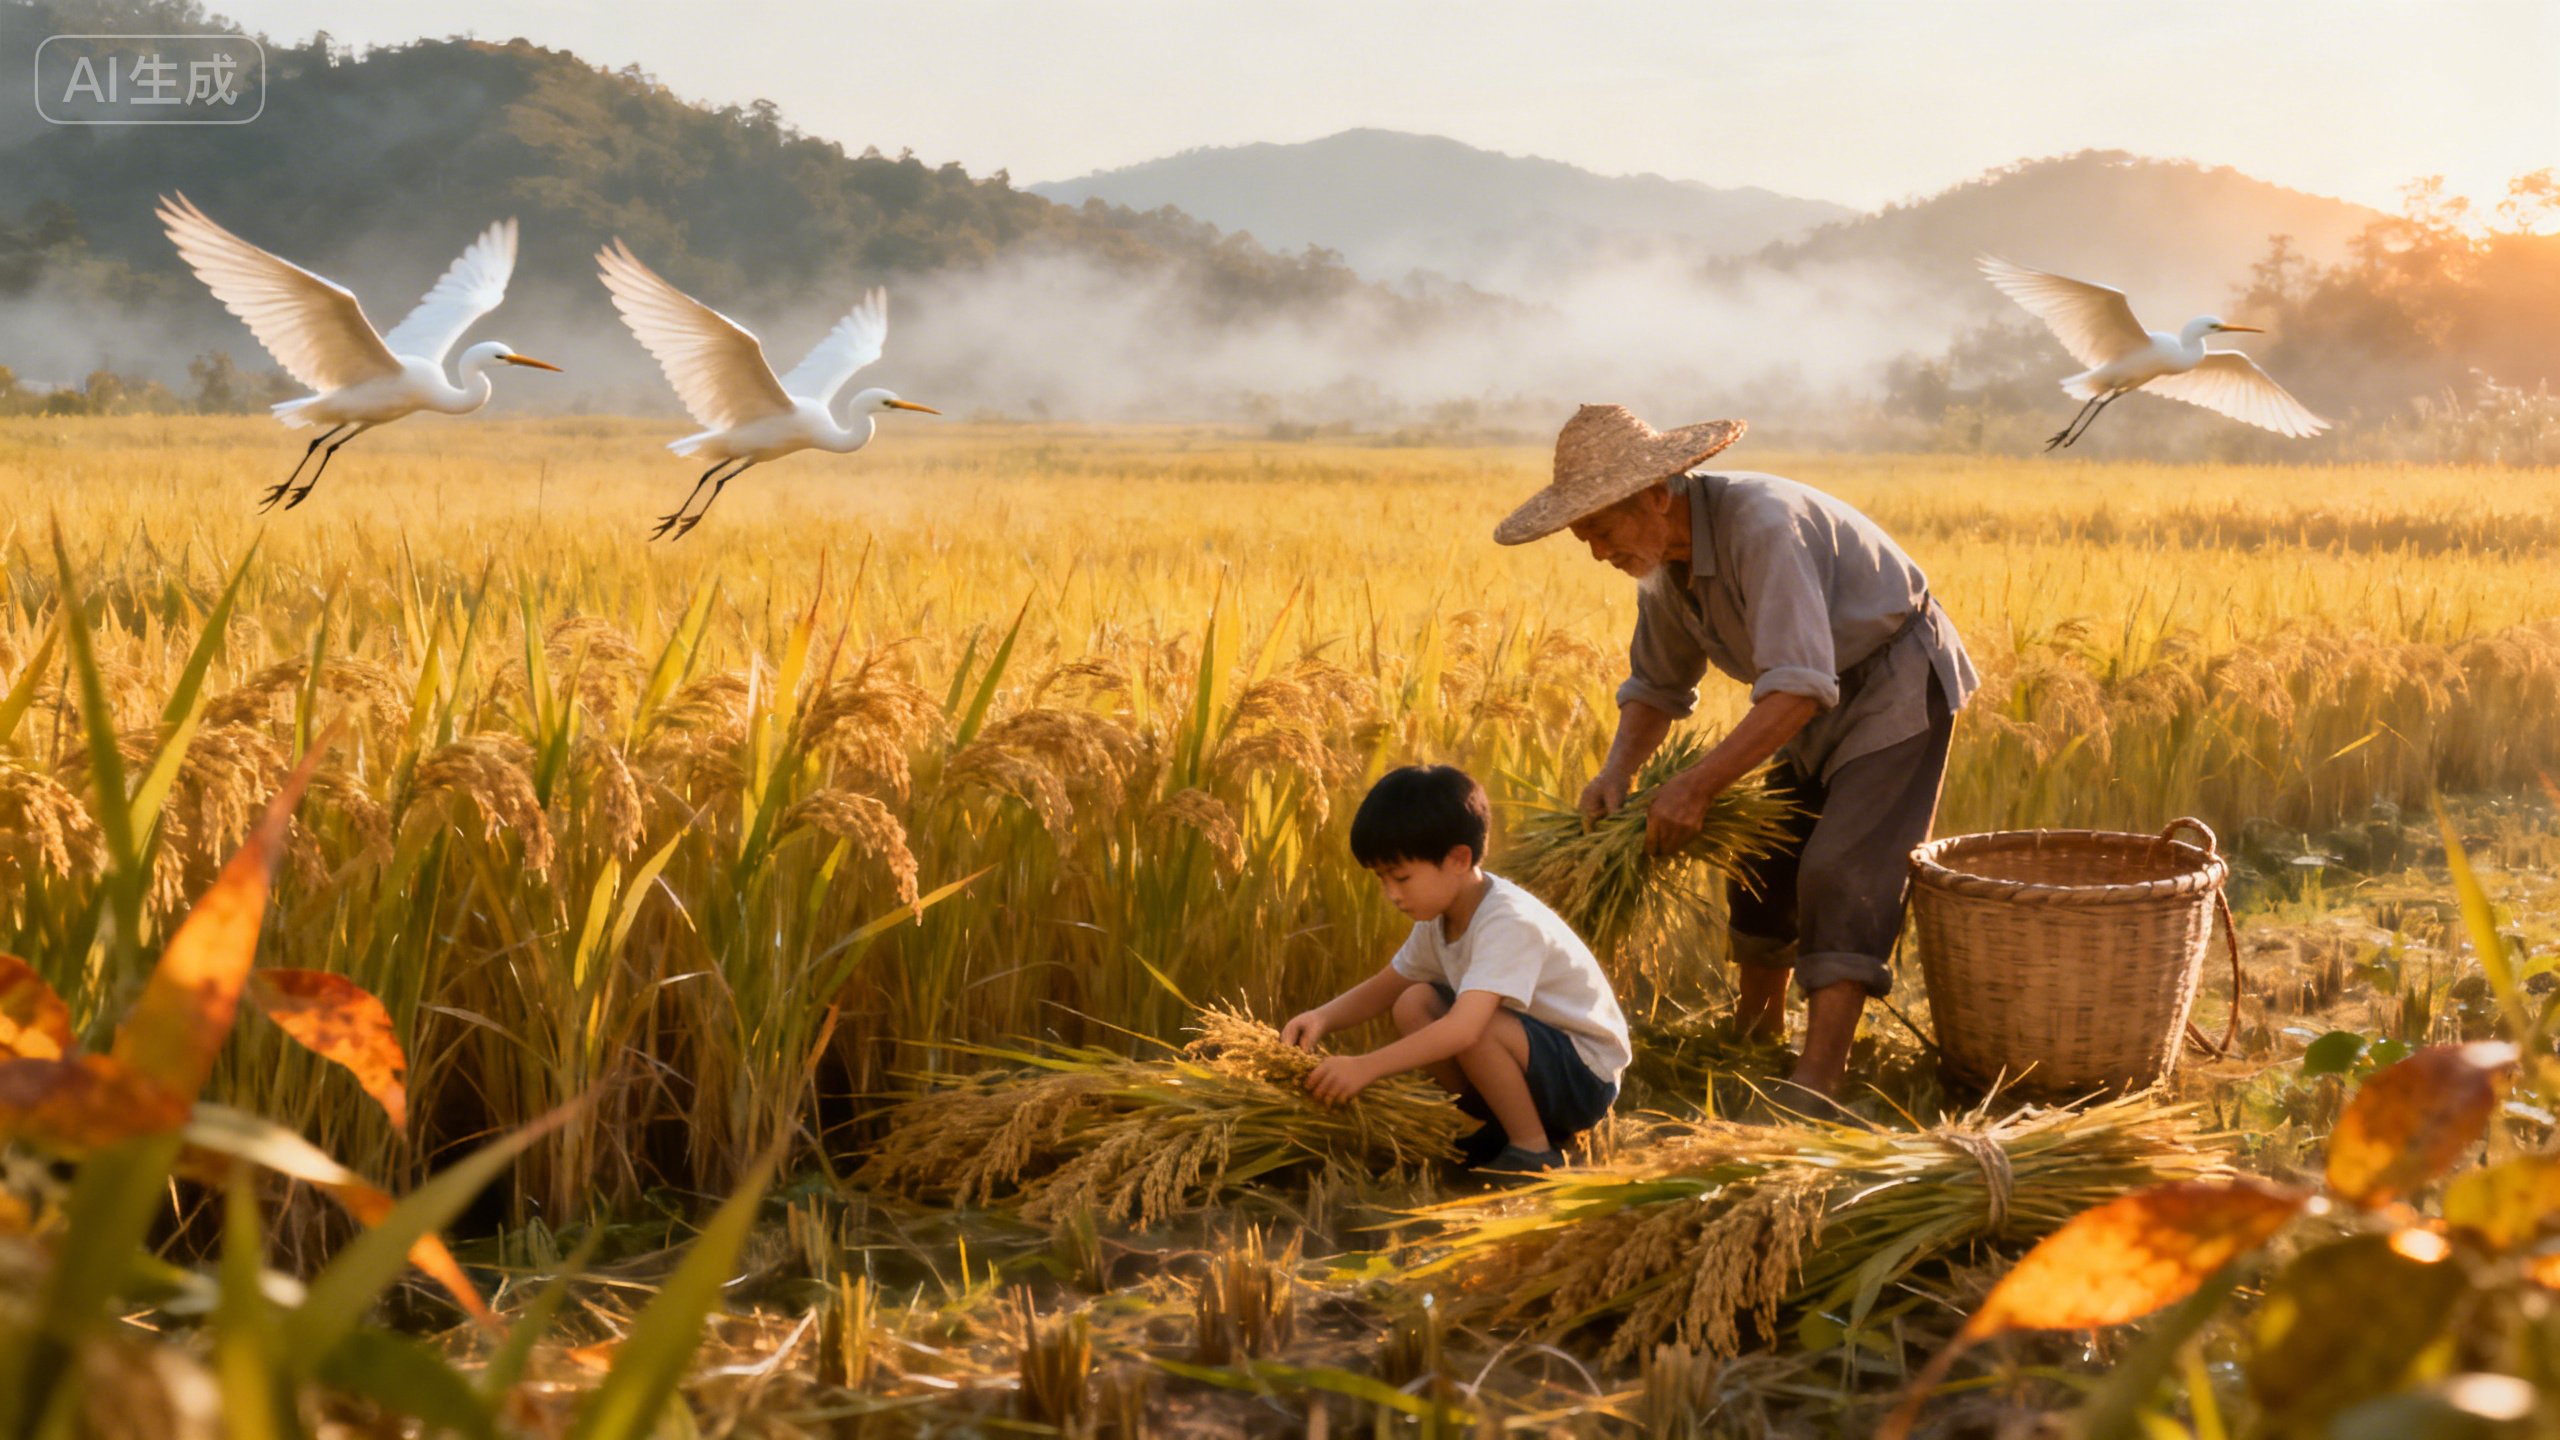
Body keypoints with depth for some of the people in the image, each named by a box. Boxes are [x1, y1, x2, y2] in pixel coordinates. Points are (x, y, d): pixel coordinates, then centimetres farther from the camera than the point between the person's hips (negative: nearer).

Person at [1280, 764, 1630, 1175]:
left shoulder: (1509, 923, -29)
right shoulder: (1440, 915, -1)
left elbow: (1463, 1028, -41)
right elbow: (1384, 987, 9)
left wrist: (1365, 1067, -43)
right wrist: (1321, 1018, -11)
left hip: (1588, 1078, -9)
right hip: (1530, 1057, 9)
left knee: (1478, 1026, -33)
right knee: (1414, 1004, -6)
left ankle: (1534, 1151, -12)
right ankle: (1502, 1128, 4)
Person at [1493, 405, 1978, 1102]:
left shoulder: (1764, 526, -34)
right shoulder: (1665, 556, -5)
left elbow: (1799, 687, -39)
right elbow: (1656, 685, 6)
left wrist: (1698, 784, -40)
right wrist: (1617, 772, -13)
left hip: (1896, 682, -9)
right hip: (1823, 699, 9)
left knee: (1839, 872, -19)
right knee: (1764, 857, 12)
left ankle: (1817, 1081, -21)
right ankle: (1753, 1040, 30)